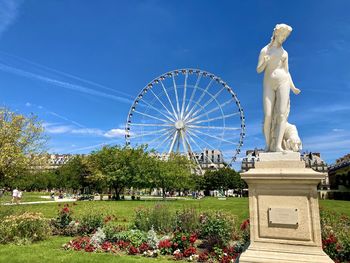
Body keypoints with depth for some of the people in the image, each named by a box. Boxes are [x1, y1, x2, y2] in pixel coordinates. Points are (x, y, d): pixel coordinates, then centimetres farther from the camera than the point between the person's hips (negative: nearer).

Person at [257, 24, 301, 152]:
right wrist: (265, 62, -19)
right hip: (269, 85, -1)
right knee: (268, 116, -11)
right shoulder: (264, 50, 9)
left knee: (282, 113, -15)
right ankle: (268, 145, 0)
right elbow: (258, 70, 3)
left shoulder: (284, 53, 17)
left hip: (283, 82, 2)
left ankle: (278, 145, -21)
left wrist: (293, 87, 4)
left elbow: (287, 72, 16)